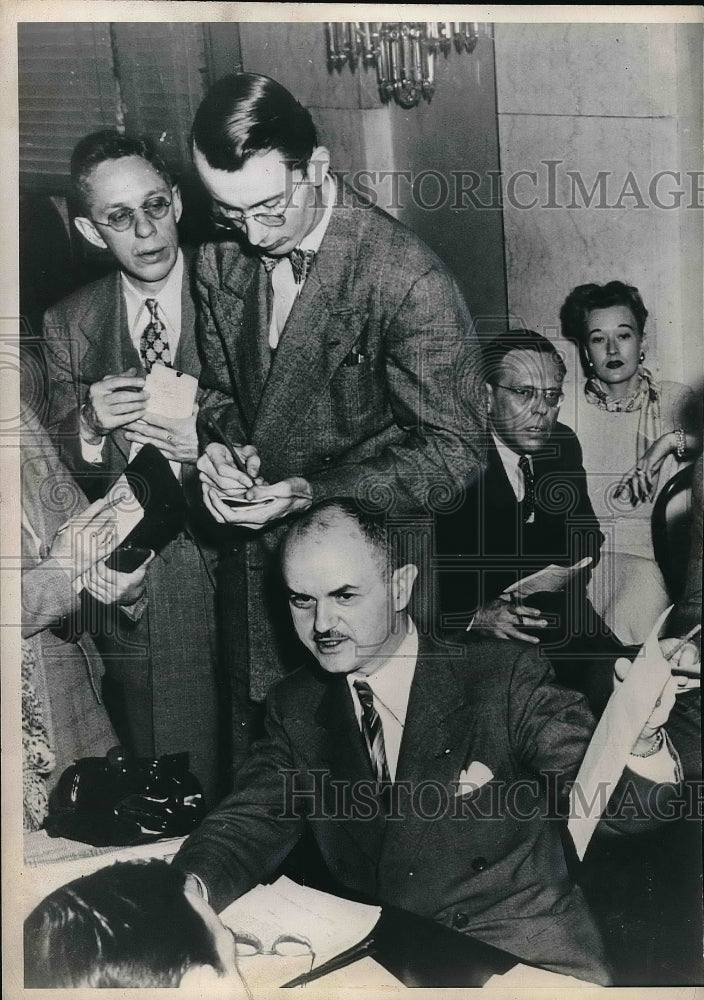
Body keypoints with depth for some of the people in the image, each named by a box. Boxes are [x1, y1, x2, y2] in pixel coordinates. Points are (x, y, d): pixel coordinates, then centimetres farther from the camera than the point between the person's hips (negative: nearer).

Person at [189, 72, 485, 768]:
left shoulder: (411, 281, -22)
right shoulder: (221, 262, -2)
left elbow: (451, 449, -16)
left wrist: (314, 492, -25)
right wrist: (221, 447, -10)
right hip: (251, 558, 6)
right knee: (257, 763, 23)